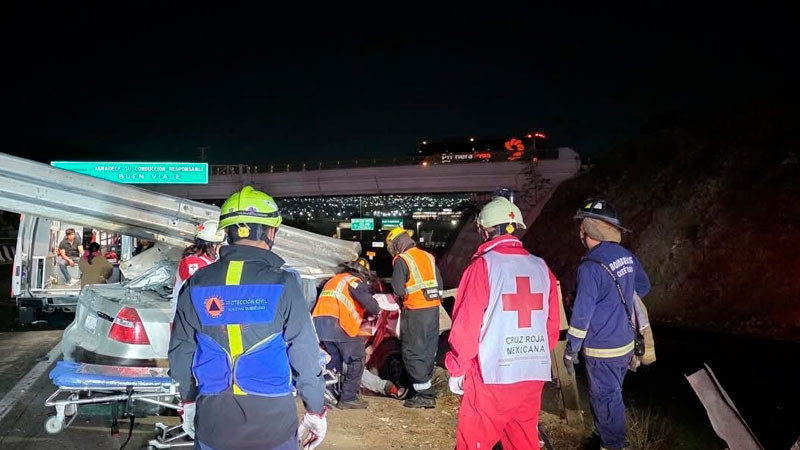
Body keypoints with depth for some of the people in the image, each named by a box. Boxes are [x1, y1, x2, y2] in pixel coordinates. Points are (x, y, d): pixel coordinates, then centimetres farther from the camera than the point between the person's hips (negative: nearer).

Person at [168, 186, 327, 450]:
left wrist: (189, 403, 20)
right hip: (273, 427, -2)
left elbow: (180, 353, 5)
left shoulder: (197, 285, -3)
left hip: (212, 427, 3)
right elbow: (304, 355, -11)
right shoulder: (282, 283, -13)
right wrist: (316, 411, 2)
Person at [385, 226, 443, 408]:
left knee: (413, 353, 1)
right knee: (428, 351, 15)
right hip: (433, 308, 7)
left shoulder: (401, 260, -8)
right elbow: (439, 282, 11)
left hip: (415, 312, -7)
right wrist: (432, 297, 14)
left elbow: (397, 289, -12)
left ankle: (425, 395, 1)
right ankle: (427, 390, 24)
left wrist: (405, 294, 7)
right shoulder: (428, 257, 12)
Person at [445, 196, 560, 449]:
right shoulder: (541, 268, 5)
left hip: (492, 375, -5)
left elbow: (466, 324, -11)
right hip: (534, 375, 5)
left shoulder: (484, 265, -9)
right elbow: (552, 325, 8)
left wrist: (456, 370, 0)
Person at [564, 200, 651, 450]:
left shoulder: (591, 267, -23)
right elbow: (643, 288, 16)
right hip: (626, 343, 8)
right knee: (612, 394, 24)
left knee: (605, 399, 7)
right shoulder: (627, 257, 0)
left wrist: (570, 349, -11)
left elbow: (582, 313, -20)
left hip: (602, 349, -8)